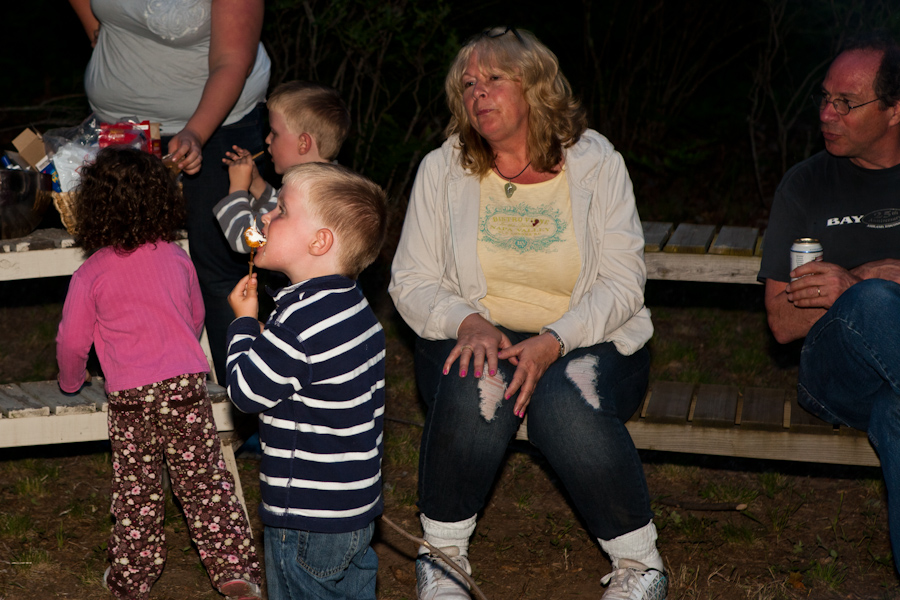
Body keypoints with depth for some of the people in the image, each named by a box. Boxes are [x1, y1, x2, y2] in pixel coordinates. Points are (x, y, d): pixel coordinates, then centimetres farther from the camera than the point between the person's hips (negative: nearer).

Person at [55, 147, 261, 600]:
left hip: (130, 398, -2)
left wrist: (71, 381, 27)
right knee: (206, 481, 6)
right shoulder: (177, 258, 7)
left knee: (136, 492, 10)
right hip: (187, 384, 2)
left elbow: (72, 341, 4)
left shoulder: (90, 275, -3)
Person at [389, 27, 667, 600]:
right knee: (478, 381, -34)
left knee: (565, 402, -34)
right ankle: (443, 551, -14)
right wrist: (469, 322, -20)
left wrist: (553, 342, -24)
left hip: (586, 342, -1)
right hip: (476, 336, 1)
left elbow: (622, 283, -7)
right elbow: (411, 283, 2)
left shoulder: (595, 162, -2)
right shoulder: (442, 169, 2)